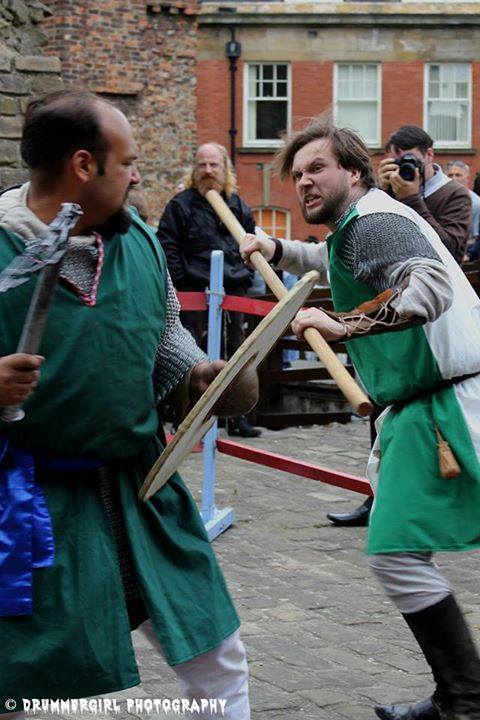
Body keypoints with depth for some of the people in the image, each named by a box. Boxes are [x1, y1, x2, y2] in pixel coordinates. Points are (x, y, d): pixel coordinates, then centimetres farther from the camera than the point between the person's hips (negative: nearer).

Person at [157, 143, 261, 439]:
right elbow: (167, 246, -6)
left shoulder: (239, 206, 13)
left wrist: (246, 278, 11)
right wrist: (182, 280, -11)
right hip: (195, 292, -5)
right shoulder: (181, 204, -3)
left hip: (233, 292, 5)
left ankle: (237, 417, 19)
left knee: (236, 353, 10)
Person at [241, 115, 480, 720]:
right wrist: (274, 250, 30)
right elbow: (327, 258, 45)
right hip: (420, 403, 11)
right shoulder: (356, 227, 20)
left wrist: (344, 323, -36)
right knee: (397, 550, 18)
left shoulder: (374, 222, -13)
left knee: (396, 551, -14)